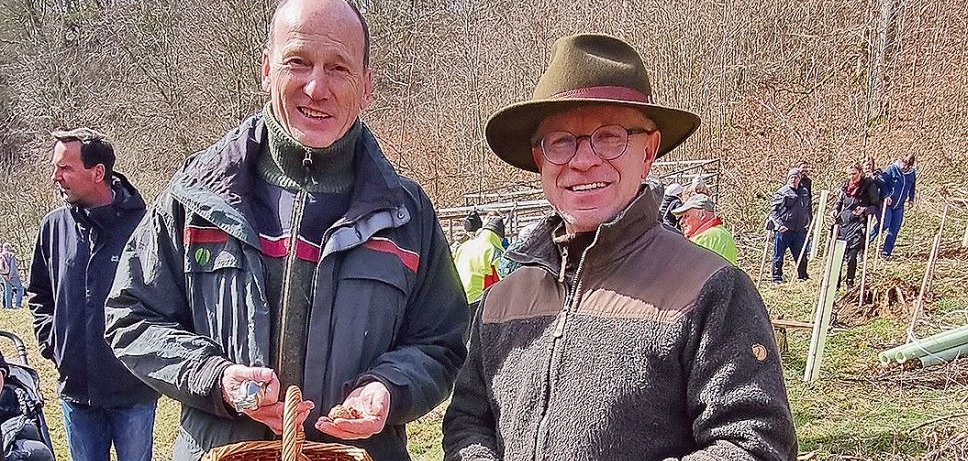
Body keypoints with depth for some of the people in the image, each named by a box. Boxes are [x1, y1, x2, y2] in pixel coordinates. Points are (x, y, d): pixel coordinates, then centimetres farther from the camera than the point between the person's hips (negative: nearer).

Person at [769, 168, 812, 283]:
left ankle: (802, 276, 24)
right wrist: (779, 225, -17)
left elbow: (807, 209, 24)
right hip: (783, 230, -5)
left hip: (799, 229, 5)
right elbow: (774, 211, -7)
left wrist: (808, 222, 15)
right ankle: (777, 278, 11)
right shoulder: (781, 193, -5)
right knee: (779, 255, 2)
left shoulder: (804, 191, 12)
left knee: (801, 255, 10)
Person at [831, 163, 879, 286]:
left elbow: (875, 206, -2)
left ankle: (850, 281, 7)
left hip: (858, 225, -4)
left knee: (851, 255, -10)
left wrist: (865, 210, -20)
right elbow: (839, 201, 24)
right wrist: (835, 210, 4)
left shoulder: (869, 186, -3)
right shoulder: (846, 185, 10)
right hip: (843, 222, 4)